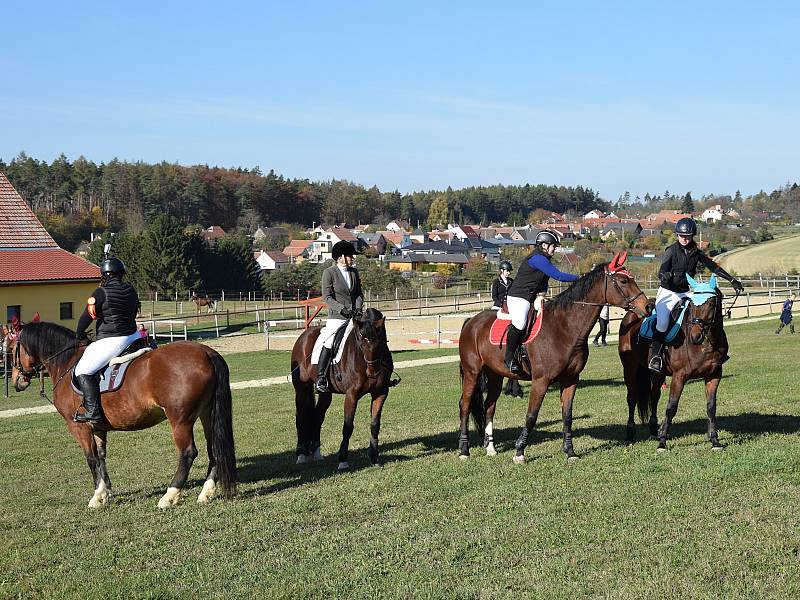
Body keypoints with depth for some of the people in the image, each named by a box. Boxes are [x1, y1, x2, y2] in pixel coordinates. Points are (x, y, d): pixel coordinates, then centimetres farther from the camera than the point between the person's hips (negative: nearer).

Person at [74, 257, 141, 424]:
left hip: (111, 341, -7)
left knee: (83, 371, -2)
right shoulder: (131, 291, 8)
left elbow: (87, 316, -6)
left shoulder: (100, 293, -10)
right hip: (133, 337, 7)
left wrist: (79, 335, 11)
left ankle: (93, 412, -12)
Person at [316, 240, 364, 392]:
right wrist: (342, 309, -18)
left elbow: (359, 293, 16)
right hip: (337, 317, -5)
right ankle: (320, 379, -16)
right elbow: (327, 297, -7)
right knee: (329, 343, -19)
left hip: (354, 315, 5)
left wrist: (359, 307, -3)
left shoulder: (354, 271, 14)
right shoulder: (329, 272, -3)